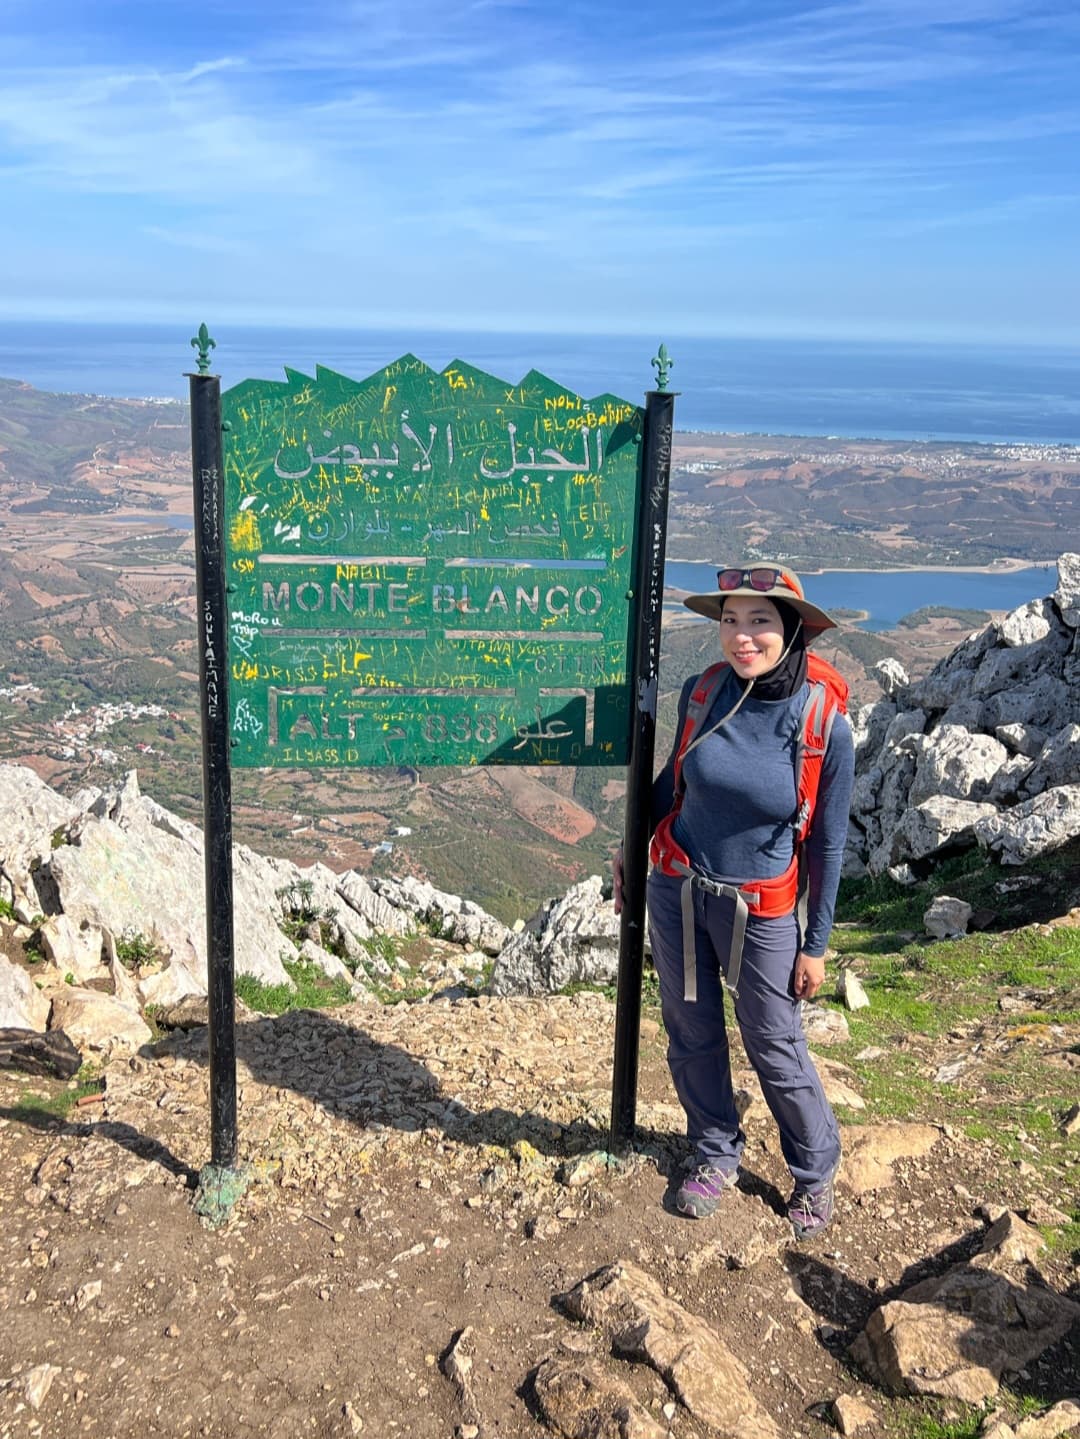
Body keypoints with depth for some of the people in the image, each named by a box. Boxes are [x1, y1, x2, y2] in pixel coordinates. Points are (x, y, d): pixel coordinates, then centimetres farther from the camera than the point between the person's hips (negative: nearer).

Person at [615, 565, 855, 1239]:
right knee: (692, 1033, 16)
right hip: (676, 887, 3)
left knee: (776, 1050, 9)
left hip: (759, 908, -3)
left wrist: (816, 945, -3)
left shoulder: (827, 726, -18)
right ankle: (717, 1155, 39)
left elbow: (828, 843, -7)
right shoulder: (702, 692, -10)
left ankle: (817, 1171, 35)